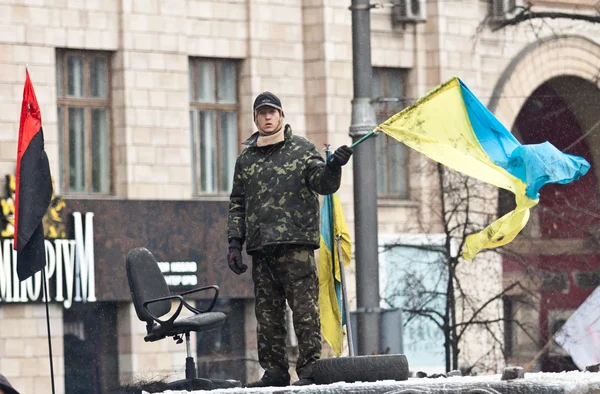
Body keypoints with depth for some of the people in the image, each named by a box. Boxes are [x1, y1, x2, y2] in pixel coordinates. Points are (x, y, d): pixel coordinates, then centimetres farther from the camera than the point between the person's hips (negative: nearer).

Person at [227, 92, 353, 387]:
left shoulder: (301, 149, 6)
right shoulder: (246, 158, 17)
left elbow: (323, 184, -3)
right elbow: (237, 204, 19)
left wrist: (332, 167, -25)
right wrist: (234, 242, 10)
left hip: (296, 243, -4)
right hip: (260, 247, 4)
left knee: (305, 309, -8)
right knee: (267, 312, 4)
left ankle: (309, 369, -8)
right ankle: (274, 371, 8)